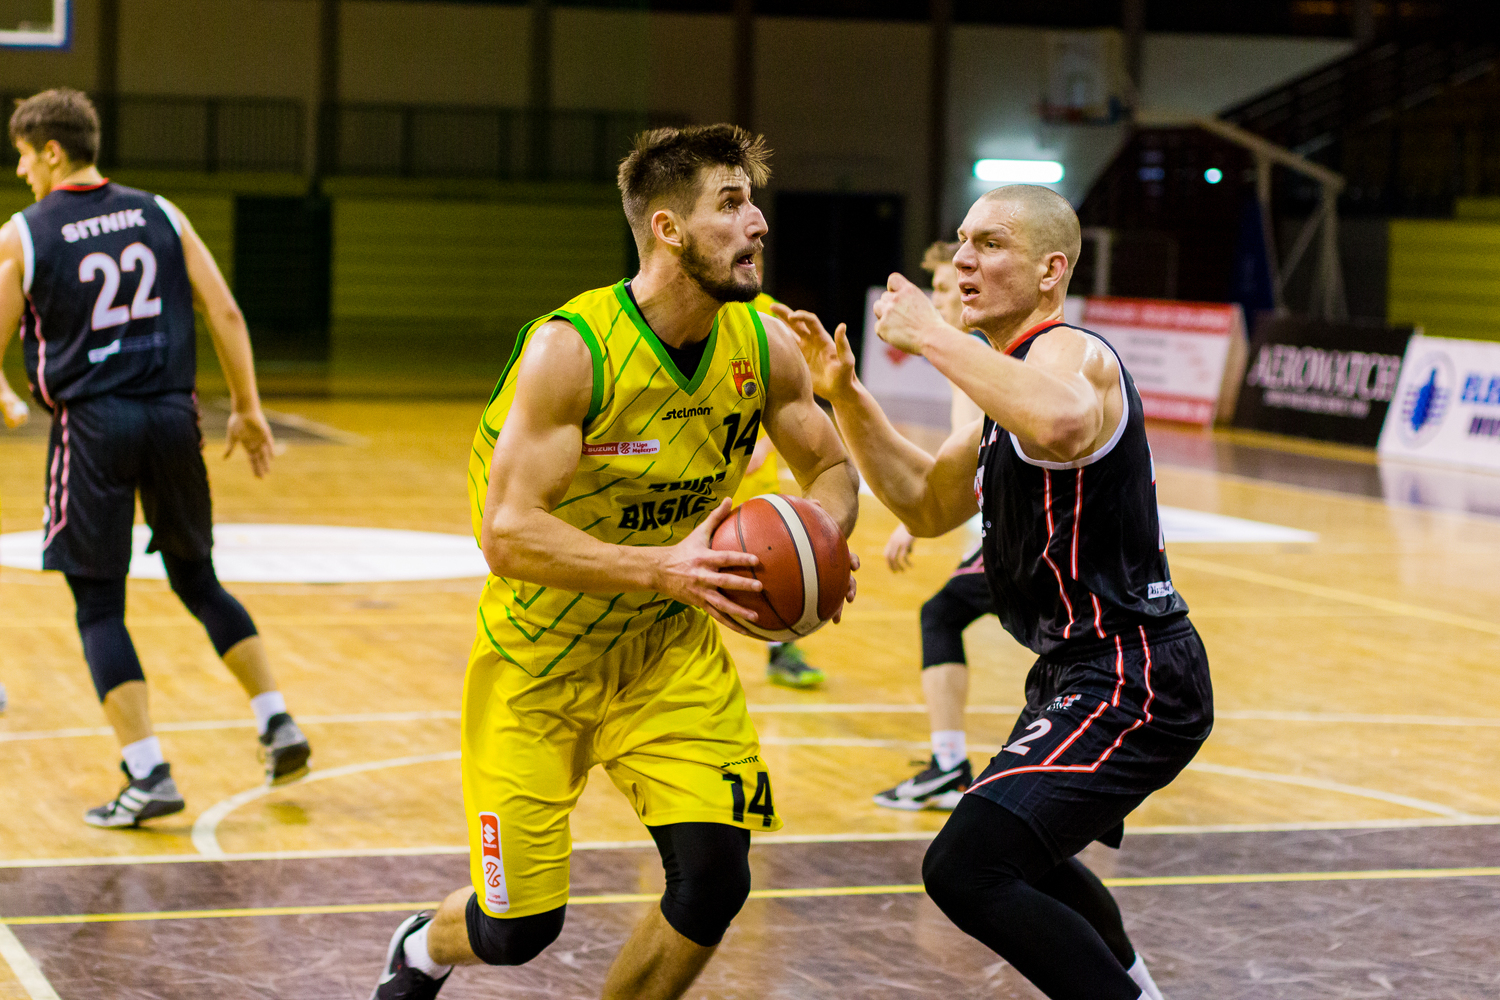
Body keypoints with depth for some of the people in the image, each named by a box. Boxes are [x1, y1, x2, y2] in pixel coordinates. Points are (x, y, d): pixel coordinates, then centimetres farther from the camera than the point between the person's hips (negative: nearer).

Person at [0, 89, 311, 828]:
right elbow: (224, 312, 2)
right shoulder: (159, 215, 7)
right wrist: (247, 408, 9)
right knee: (197, 580, 21)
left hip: (92, 427, -4)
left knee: (99, 608, 4)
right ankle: (277, 725, 17)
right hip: (171, 415, 4)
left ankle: (149, 777, -4)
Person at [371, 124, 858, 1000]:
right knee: (520, 928, 3)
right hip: (541, 658, -4)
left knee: (715, 879, -12)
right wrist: (664, 567, -42)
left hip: (671, 649, 4)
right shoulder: (571, 350, -26)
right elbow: (506, 533, -31)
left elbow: (833, 470, 5)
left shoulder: (766, 346, -10)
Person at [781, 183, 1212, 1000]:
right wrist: (845, 395, 8)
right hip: (1084, 670, 11)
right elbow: (927, 506, 20)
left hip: (1129, 684, -11)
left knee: (966, 870, -24)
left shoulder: (1067, 354, -16)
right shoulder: (1020, 377, 16)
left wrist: (930, 335, -33)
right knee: (1017, 854, 32)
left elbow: (1064, 423, -43)